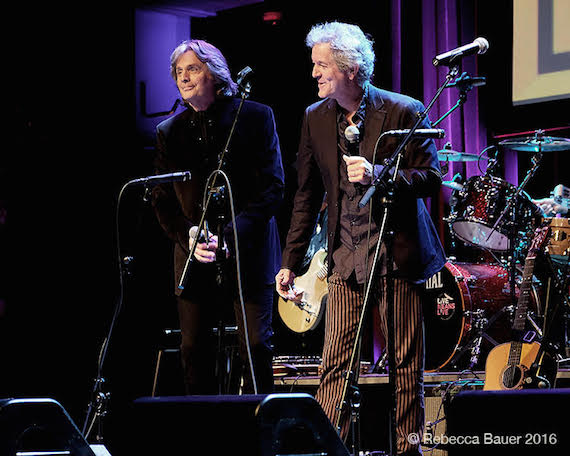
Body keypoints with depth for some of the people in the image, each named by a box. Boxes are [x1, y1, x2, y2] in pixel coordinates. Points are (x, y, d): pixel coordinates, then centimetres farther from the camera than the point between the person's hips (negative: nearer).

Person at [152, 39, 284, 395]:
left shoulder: (256, 117, 1)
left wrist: (231, 236, -14)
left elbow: (273, 188, -5)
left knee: (256, 346, -4)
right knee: (195, 352, 2)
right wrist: (189, 240, -8)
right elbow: (163, 201, 10)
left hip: (249, 253, -3)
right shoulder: (169, 132, 11)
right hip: (194, 259, 3)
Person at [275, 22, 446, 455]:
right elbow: (307, 197, 13)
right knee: (335, 362, -1)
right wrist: (290, 262, 10)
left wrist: (378, 172, -24)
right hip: (346, 259, 4)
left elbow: (432, 178, -8)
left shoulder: (404, 111, -7)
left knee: (406, 363, 1)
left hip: (397, 254, -3)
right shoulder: (315, 118, 7)